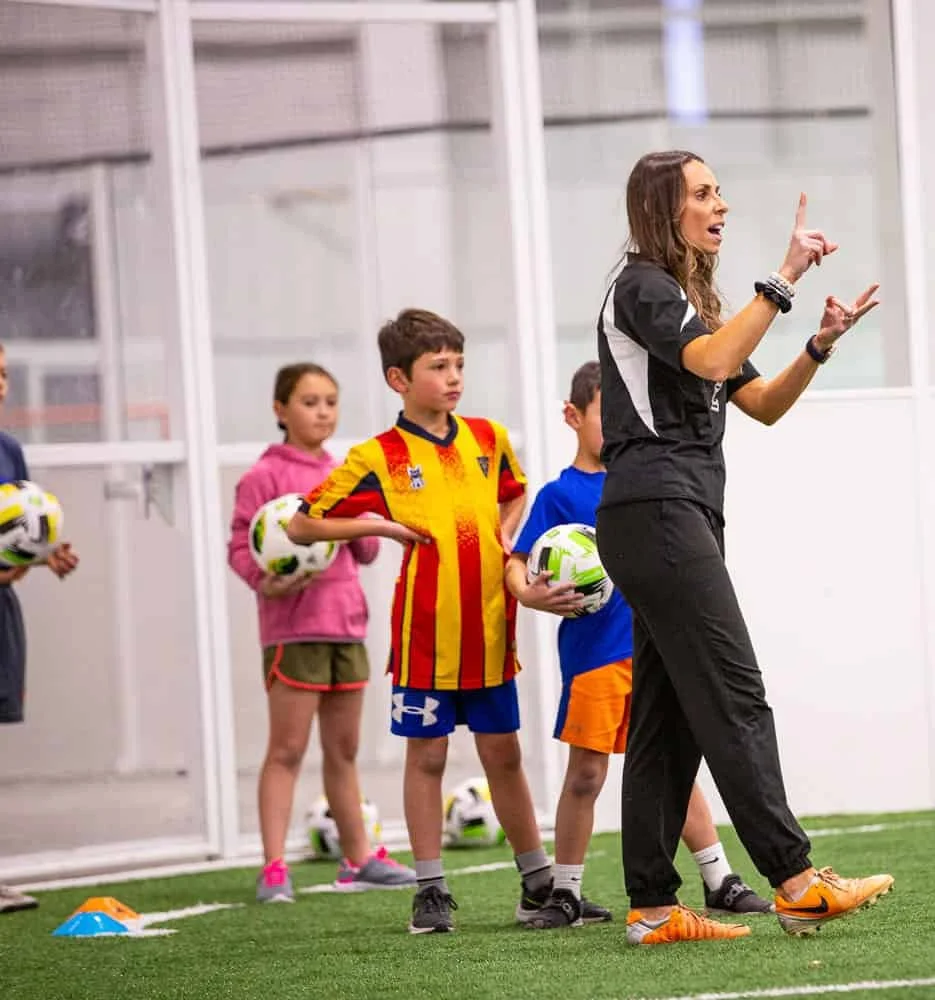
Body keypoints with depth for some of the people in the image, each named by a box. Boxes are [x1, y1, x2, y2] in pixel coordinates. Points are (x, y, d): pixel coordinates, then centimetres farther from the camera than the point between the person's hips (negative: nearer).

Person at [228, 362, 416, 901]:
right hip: (293, 628, -7)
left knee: (344, 750, 15)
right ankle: (274, 867, -10)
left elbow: (368, 552, 19)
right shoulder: (265, 477, -5)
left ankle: (358, 858, 23)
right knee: (287, 749, -9)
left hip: (346, 623, 7)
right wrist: (265, 581, -27)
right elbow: (240, 546, -9)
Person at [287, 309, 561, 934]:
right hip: (424, 633, -3)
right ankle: (432, 890, 12)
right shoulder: (379, 459, -6)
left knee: (503, 753, 11)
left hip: (489, 628, 3)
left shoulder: (489, 439, 6)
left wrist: (507, 535, 9)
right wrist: (381, 526, -12)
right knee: (427, 754, 4)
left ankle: (539, 881, 21)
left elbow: (515, 491, 28)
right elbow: (301, 526, -4)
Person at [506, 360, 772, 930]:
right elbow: (518, 563, -9)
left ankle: (721, 883, 11)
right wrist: (529, 594, -28)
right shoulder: (560, 494, -3)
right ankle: (565, 894, 12)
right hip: (594, 652, -4)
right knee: (585, 775, 1)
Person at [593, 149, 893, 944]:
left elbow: (764, 403, 19)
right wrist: (785, 279, -23)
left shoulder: (693, 299, 25)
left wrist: (821, 344, 3)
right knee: (732, 693, -14)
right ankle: (796, 883, -18)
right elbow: (712, 360, -23)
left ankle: (652, 907, 3)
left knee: (670, 714, 5)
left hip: (684, 518, 10)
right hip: (655, 509, -10)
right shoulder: (641, 287, -5)